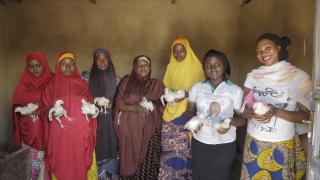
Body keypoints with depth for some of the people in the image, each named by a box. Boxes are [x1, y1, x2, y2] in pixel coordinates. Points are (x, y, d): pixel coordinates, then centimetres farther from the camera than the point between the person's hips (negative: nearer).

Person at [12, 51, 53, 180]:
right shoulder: (23, 84, 8)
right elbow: (16, 106, 13)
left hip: (45, 129, -2)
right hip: (28, 130, 2)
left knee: (45, 159, -2)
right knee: (30, 159, 5)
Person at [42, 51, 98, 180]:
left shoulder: (83, 85, 9)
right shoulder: (51, 86, 6)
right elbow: (45, 109, 8)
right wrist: (53, 112, -8)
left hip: (81, 134, 1)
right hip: (59, 134, 0)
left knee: (80, 165, 4)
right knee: (61, 166, 4)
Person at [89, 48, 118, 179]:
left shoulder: (114, 77, 4)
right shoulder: (90, 76, 1)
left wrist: (111, 103, -5)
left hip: (109, 116, 1)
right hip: (95, 116, -1)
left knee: (109, 142, 4)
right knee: (97, 143, 0)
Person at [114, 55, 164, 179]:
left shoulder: (157, 84, 6)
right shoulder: (126, 82, 4)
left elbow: (162, 107, 8)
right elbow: (119, 104, 0)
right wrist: (134, 108, -16)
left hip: (148, 130, 0)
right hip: (129, 129, 0)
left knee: (147, 162, 0)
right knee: (130, 160, 6)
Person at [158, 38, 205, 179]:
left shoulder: (196, 67, -2)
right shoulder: (171, 67, 10)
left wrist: (187, 94, -16)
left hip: (188, 112, -3)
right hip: (172, 110, 3)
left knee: (185, 146, 0)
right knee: (170, 145, 4)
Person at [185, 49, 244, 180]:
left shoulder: (235, 90, -5)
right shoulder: (197, 88, 2)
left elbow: (243, 118, -2)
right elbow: (190, 112, 8)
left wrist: (230, 122, -22)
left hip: (225, 144, -2)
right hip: (199, 142, 2)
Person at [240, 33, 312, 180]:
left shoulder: (298, 76, -8)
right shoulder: (253, 75, 1)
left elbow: (305, 115, -8)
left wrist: (276, 111, -24)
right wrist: (250, 113, -22)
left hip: (281, 145, -2)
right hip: (253, 141, 2)